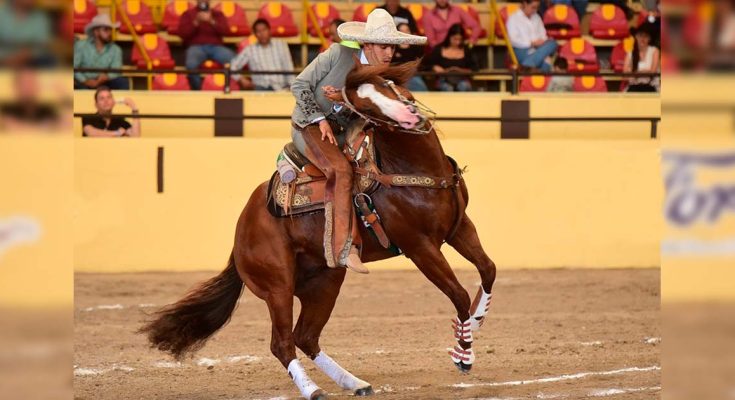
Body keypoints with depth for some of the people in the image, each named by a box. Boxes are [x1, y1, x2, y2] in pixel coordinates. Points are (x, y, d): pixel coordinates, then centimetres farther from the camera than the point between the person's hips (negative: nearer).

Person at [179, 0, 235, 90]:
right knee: (191, 65, -39)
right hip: (196, 47, -2)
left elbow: (225, 31, 3)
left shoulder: (218, 14, 20)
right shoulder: (188, 14, 15)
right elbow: (182, 34, 2)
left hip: (216, 47, 2)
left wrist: (212, 21, -12)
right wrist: (196, 22, -10)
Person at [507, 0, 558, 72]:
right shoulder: (513, 18, 2)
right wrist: (532, 43, -15)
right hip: (522, 50, -5)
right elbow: (513, 40, -9)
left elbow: (543, 37, 11)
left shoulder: (536, 18, 18)